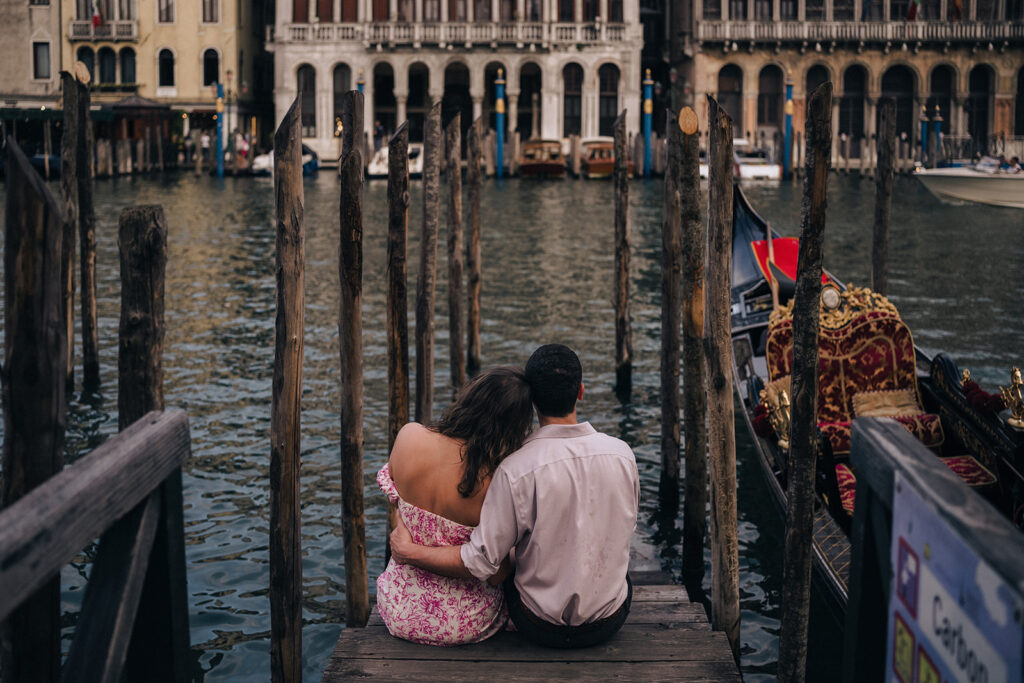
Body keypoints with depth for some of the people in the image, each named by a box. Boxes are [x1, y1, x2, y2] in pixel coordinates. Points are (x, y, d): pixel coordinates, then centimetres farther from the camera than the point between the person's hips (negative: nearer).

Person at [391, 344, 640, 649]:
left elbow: (481, 563, -22)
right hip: (611, 621, 3)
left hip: (541, 628, -2)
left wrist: (408, 552, -10)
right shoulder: (622, 454, -13)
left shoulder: (516, 470, -25)